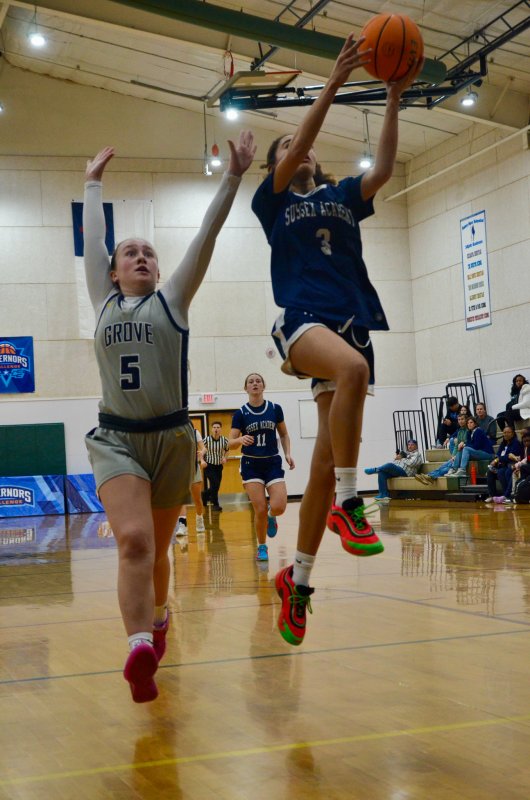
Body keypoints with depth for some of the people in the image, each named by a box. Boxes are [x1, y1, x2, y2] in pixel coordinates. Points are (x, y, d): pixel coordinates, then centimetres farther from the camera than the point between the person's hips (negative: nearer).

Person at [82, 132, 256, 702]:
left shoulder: (173, 300, 6)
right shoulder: (104, 302, 10)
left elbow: (206, 235, 0)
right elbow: (91, 239, 20)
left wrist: (233, 178, -5)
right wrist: (93, 182, 29)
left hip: (171, 437, 1)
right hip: (116, 438, 0)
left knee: (157, 547, 14)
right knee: (133, 540, -23)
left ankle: (158, 617, 40)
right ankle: (140, 647, -32)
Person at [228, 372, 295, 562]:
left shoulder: (275, 409, 2)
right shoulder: (240, 414, -2)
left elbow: (284, 434, 14)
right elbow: (230, 443, -4)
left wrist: (287, 453, -1)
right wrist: (241, 440, -25)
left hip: (272, 463, 1)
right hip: (251, 464, -1)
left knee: (278, 507, -16)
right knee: (260, 510, -10)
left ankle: (271, 517, 22)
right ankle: (262, 547, 13)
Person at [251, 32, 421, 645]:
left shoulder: (342, 196, 23)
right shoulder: (274, 199, 13)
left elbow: (383, 168, 7)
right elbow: (298, 147, -3)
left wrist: (394, 99, 3)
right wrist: (334, 82, -8)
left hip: (352, 321, 4)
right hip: (303, 317, -4)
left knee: (326, 460, 0)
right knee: (354, 367, -39)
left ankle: (297, 579, 10)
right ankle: (347, 503, -28)